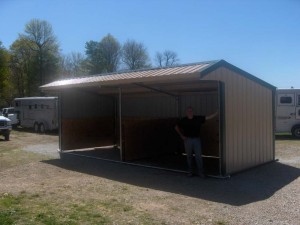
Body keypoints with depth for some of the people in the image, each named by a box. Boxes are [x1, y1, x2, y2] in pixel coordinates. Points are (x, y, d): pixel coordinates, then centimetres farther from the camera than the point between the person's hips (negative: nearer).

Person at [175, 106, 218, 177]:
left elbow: (209, 117, -3)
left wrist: (217, 112, -11)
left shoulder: (198, 118, -1)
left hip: (197, 139, 0)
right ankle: (190, 171, 19)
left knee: (199, 156, -2)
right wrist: (181, 135, 5)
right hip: (188, 139, 0)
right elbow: (176, 127, 12)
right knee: (189, 156, 7)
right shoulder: (183, 120, 0)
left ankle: (200, 172, 6)